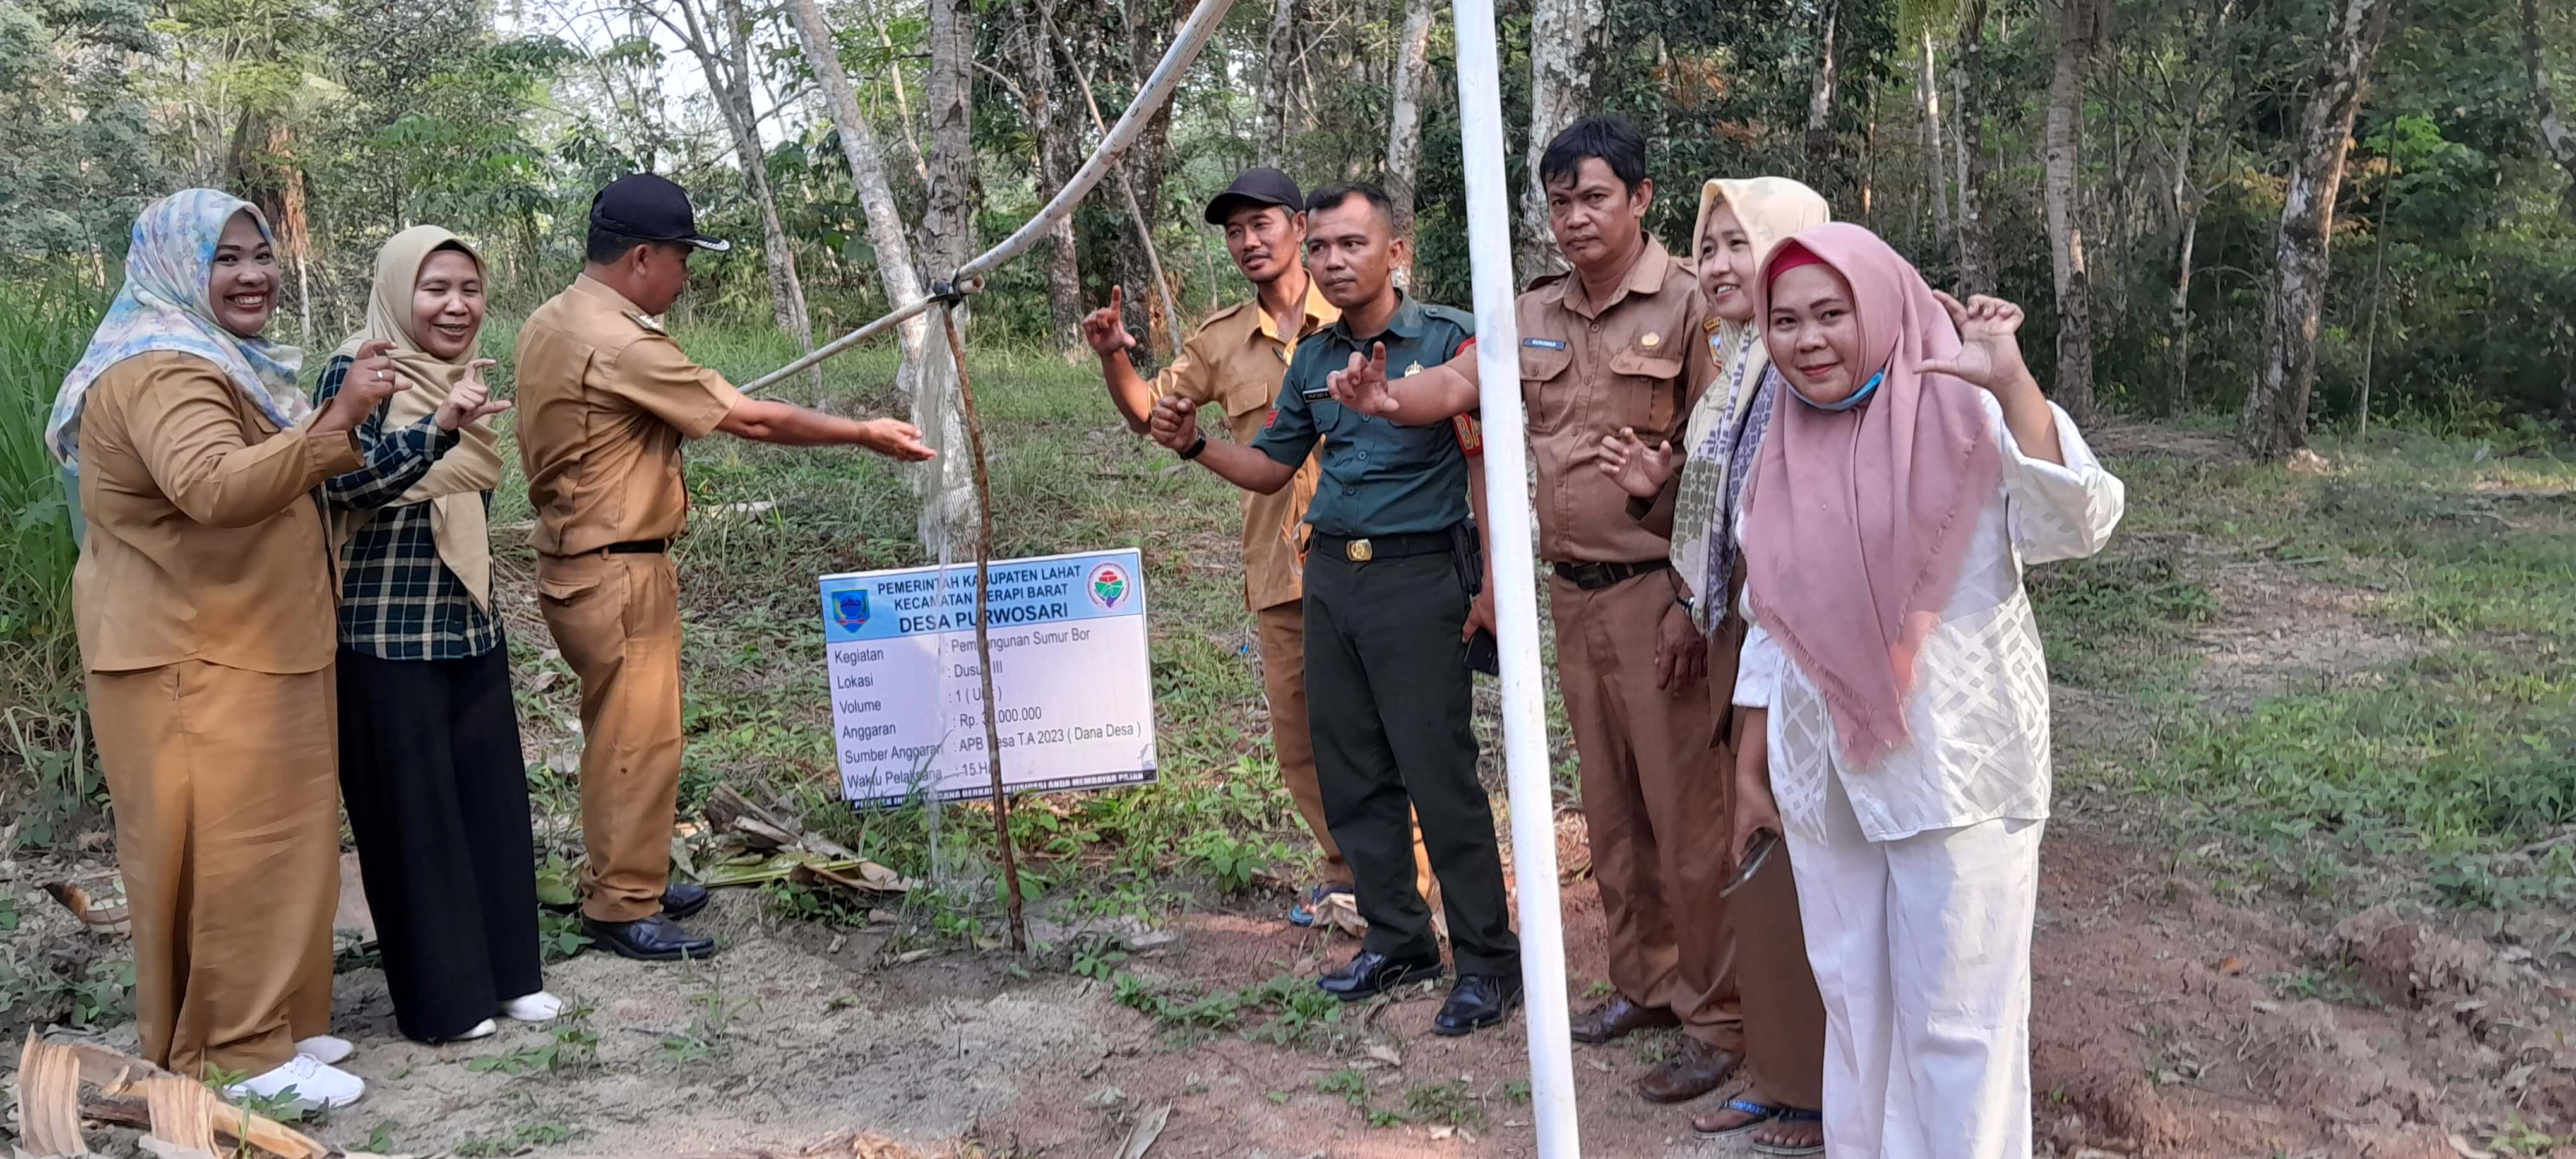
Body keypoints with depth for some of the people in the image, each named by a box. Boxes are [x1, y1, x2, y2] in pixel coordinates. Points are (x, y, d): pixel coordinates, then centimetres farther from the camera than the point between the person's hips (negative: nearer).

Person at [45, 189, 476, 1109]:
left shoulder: (211, 361, 16)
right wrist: (334, 422, -47)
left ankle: (264, 1024, 26)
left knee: (263, 842, 16)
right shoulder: (164, 371, -19)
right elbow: (216, 489, -38)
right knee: (231, 849, -4)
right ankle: (236, 1054, 6)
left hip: (242, 649, 11)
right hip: (193, 660, -11)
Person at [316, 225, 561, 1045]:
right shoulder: (359, 371, -11)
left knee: (492, 796, 10)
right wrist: (439, 432, -38)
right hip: (386, 631, -7)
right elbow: (342, 483, -26)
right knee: (413, 810, 2)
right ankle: (440, 996, 13)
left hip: (469, 623, 7)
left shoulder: (465, 379, 10)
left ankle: (504, 971, 22)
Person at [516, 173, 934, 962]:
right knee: (638, 740, 0)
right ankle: (622, 909, 10)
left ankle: (622, 880, 31)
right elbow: (752, 420, -20)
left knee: (621, 732, 19)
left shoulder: (551, 324, 8)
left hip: (578, 561, 10)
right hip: (617, 572, -10)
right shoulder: (618, 344, -23)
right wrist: (864, 434, -11)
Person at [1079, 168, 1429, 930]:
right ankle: (1348, 872, 31)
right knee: (1299, 737, 13)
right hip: (1277, 572, 5)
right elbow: (1149, 412, 15)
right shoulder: (1222, 341, 10)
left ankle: (1407, 888, 12)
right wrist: (1113, 358, -3)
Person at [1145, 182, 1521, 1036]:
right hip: (1329, 576, 7)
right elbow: (1271, 468, 18)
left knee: (1440, 775, -5)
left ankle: (1488, 960, 8)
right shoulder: (1313, 358, 12)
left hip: (1417, 576, -7)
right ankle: (1397, 939, 26)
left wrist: (1493, 581, -16)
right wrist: (1194, 445, 1)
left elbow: (1487, 463, -10)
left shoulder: (1447, 340, -7)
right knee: (1351, 773, 12)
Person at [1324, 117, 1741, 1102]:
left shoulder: (1687, 304, -9)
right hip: (1573, 592, 7)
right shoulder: (1536, 314, 12)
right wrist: (1392, 400, -20)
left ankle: (1716, 1018, 11)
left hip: (1657, 593, -7)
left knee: (1685, 809, -2)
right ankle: (1642, 981, 31)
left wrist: (1695, 602, -17)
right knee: (1609, 805, 16)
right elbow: (1464, 383, 4)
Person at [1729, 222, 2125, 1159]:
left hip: (1953, 768, -5)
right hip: (1823, 777, 6)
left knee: (1955, 1015, 4)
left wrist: (2011, 383, -34)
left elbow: (2080, 524, -25)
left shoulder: (1964, 419, -10)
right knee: (1854, 998, 18)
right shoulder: (1782, 454, 6)